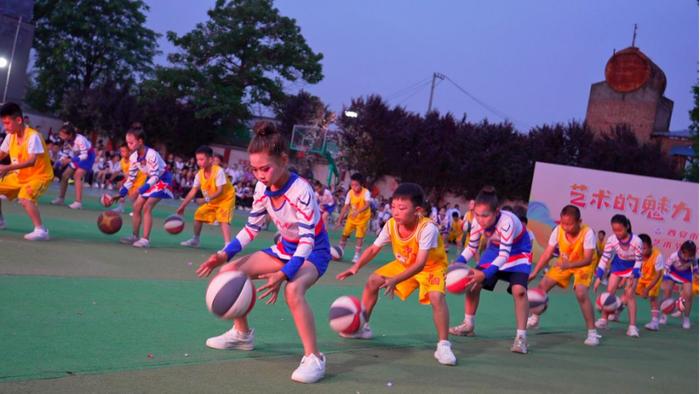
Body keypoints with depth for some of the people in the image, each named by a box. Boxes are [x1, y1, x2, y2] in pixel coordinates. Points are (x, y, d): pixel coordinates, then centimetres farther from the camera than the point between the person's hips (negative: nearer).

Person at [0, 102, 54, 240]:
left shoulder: (33, 136, -26)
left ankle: (41, 230, -29)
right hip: (20, 176, 9)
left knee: (24, 197, -34)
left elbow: (32, 161, -37)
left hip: (40, 175, -9)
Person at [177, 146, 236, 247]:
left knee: (223, 220, -26)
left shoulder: (219, 171, -29)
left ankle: (228, 245, -36)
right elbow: (193, 191, -3)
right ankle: (195, 240, 29)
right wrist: (182, 206, -6)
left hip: (226, 198, -8)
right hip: (212, 201, 8)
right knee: (199, 214, 11)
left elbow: (220, 191, -31)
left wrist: (206, 199, -42)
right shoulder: (199, 174, -9)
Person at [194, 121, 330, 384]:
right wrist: (226, 254, -11)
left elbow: (307, 240, -32)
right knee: (230, 271, -1)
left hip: (313, 251, -7)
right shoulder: (262, 188, -9)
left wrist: (284, 275, -45)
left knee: (293, 290, -39)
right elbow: (252, 227, 3)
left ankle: (314, 358, -27)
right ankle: (242, 333, 18)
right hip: (285, 248, 8)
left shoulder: (301, 192, -30)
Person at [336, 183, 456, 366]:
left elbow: (420, 264, -41)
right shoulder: (391, 225, -21)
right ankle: (362, 327, 18)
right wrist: (356, 266, -22)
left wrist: (395, 280, -51)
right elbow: (374, 248, -7)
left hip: (432, 267, -6)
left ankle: (443, 345, -22)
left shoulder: (428, 228, -38)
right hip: (405, 264, 6)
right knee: (372, 281, 1)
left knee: (436, 297, -32)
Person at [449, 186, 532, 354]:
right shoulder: (477, 222, -22)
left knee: (519, 289, -26)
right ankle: (468, 325, 17)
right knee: (473, 281, -2)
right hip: (496, 249, 6)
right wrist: (457, 263, -26)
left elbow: (504, 254, -42)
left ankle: (521, 337, -17)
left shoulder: (507, 221, -40)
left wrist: (485, 273, -53)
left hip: (518, 252, -6)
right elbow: (471, 248, -9)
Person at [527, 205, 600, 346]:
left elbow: (588, 259, -34)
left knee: (581, 293, -27)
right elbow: (547, 254, -16)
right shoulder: (558, 230, -23)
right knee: (543, 285, 0)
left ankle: (592, 332, -14)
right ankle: (534, 319, 26)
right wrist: (534, 273, -21)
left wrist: (569, 264, -51)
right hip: (564, 262, 4)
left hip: (583, 264, -4)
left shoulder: (587, 233, -34)